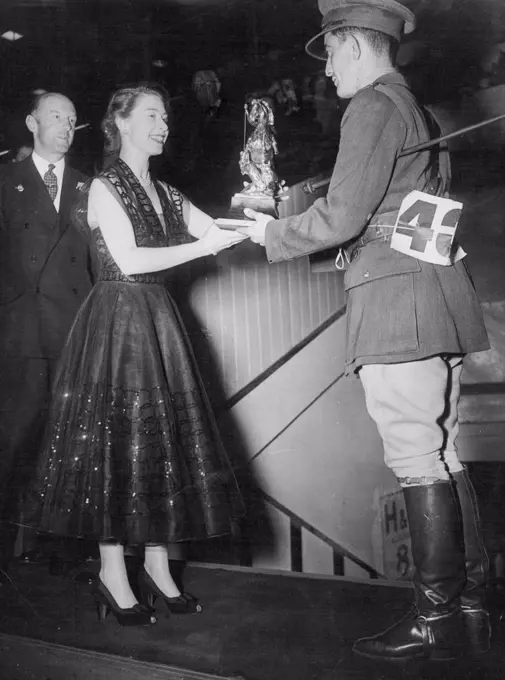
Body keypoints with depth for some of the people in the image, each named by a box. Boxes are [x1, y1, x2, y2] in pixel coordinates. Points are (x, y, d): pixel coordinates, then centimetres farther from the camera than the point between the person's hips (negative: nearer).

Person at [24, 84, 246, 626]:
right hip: (116, 320, -7)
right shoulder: (103, 188, -5)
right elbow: (128, 261, -16)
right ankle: (113, 575, 7)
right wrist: (201, 247, -18)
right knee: (116, 438, -3)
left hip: (158, 323, 7)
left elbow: (219, 233, 8)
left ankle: (157, 566, 16)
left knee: (164, 437, 6)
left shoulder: (166, 195, 15)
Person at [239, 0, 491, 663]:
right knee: (441, 454, 11)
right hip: (435, 306, 10)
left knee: (418, 460, -6)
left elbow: (341, 216, -13)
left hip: (397, 306, -10)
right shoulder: (418, 108, 22)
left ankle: (437, 620, 1)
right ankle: (471, 604, 18)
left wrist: (273, 235, 4)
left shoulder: (374, 106, -7)